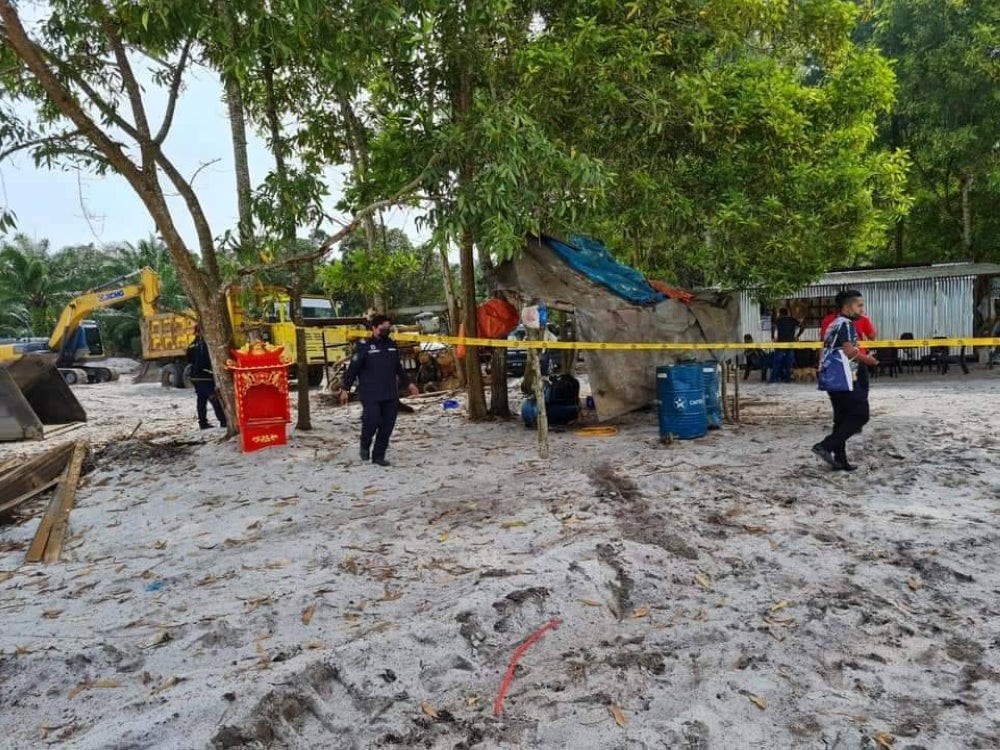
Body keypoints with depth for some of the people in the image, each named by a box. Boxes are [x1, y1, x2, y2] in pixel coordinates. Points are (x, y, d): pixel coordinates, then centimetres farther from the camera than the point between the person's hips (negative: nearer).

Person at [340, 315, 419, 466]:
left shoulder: (392, 345, 11)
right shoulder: (364, 346, -6)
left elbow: (398, 367, 23)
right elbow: (353, 368, -5)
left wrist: (408, 383, 25)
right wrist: (345, 389, -7)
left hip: (391, 394, 5)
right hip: (370, 395, -5)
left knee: (387, 425, 4)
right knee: (372, 421, -12)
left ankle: (379, 455, 18)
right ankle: (365, 446, 18)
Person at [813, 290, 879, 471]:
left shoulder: (834, 324, 19)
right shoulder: (845, 323, -10)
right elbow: (849, 351, -19)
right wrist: (868, 360, -3)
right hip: (842, 379, -10)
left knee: (842, 418, 11)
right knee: (860, 415, -5)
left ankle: (840, 459, 12)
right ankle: (825, 446, -11)